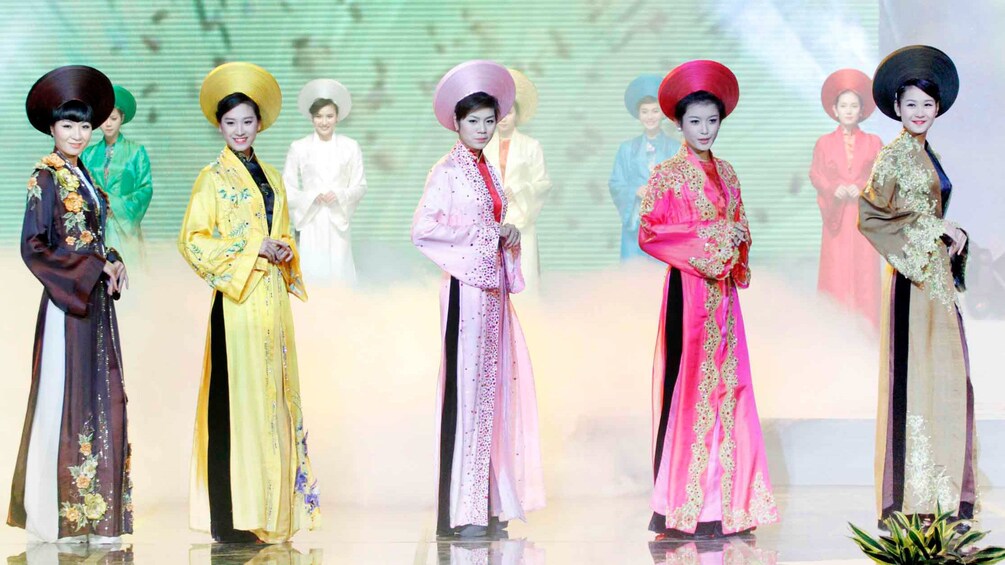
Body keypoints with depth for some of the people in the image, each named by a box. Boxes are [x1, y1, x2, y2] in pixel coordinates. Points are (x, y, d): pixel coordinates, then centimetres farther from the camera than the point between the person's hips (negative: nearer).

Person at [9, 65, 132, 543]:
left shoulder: (82, 177, 16)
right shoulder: (45, 178, -7)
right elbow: (33, 247, -14)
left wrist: (112, 264, 2)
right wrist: (92, 267, -13)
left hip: (95, 299, 8)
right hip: (66, 302, -8)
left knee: (101, 401, 6)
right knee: (64, 401, -6)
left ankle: (91, 515, 11)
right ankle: (54, 518, 1)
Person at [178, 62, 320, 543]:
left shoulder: (271, 177, 18)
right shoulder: (213, 177, 0)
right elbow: (192, 240, -7)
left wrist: (285, 252, 2)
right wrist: (253, 249, -13)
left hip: (273, 298, 7)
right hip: (238, 300, -6)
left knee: (275, 394, 5)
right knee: (238, 399, -10)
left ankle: (271, 512, 9)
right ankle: (233, 519, -9)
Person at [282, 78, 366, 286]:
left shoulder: (350, 147, 5)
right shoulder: (298, 148, 3)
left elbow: (360, 185, 5)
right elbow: (287, 187, 4)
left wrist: (340, 195, -13)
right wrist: (311, 198, -12)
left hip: (339, 222, 1)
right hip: (311, 222, -1)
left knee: (339, 274, -3)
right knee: (311, 274, -6)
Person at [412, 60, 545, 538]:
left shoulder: (487, 170, 17)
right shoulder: (448, 170, -5)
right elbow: (422, 229, -15)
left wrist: (508, 236, 4)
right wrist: (485, 236, -11)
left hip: (493, 285, 8)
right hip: (466, 284, -8)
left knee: (493, 385, 6)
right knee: (466, 384, -9)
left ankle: (489, 503, 11)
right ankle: (461, 510, -5)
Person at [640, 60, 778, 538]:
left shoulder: (726, 172, 16)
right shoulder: (668, 173, -2)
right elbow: (649, 233, -9)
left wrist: (738, 240, 0)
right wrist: (708, 238, -13)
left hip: (723, 290, 6)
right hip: (688, 288, -6)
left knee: (726, 387, 4)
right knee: (690, 387, -9)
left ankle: (725, 500, 9)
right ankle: (687, 506, -6)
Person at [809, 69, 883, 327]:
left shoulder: (873, 142, 9)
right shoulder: (824, 143, 10)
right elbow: (815, 173, 4)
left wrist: (862, 188, -13)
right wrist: (833, 189, -13)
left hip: (864, 215, 0)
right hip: (836, 215, 0)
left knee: (864, 270, -3)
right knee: (836, 270, -2)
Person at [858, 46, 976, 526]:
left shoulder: (927, 154, 17)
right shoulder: (894, 155, -8)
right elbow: (870, 216, -16)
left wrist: (952, 237, 6)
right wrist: (933, 228, -15)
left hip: (937, 273, 9)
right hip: (913, 277, -9)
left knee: (947, 375, 7)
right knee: (915, 375, -9)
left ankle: (945, 491, 11)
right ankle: (913, 495, -6)